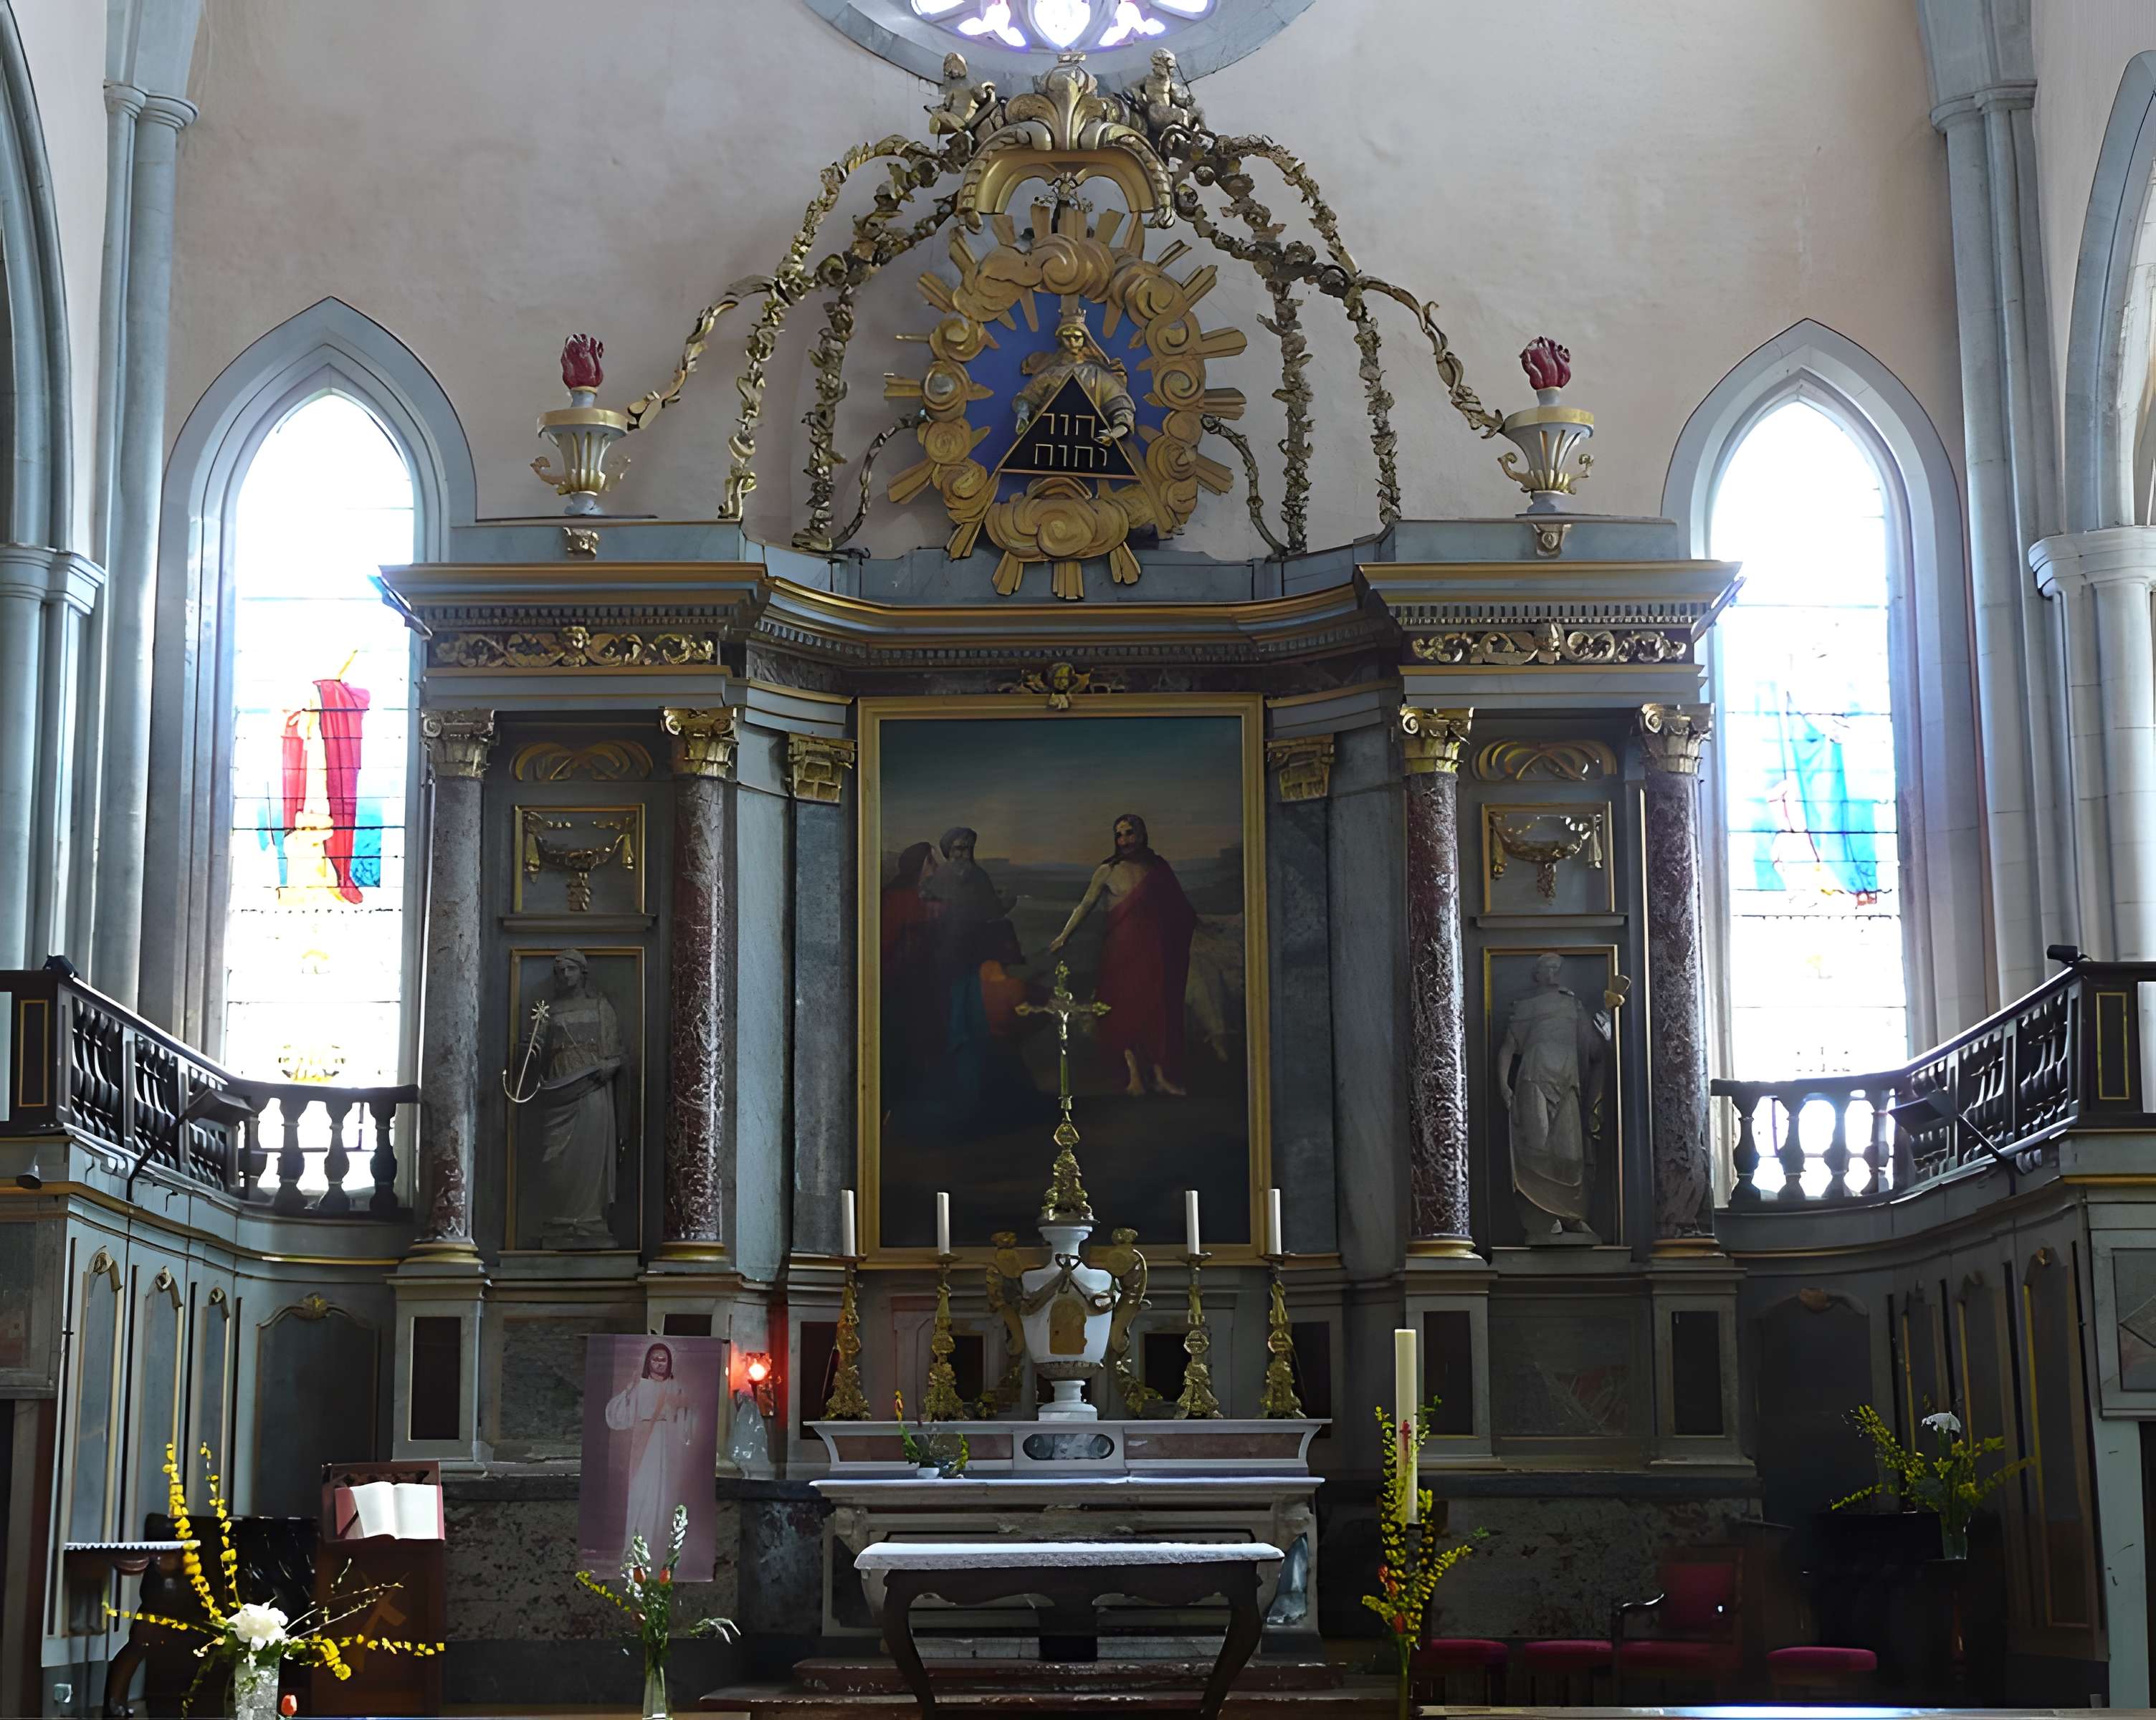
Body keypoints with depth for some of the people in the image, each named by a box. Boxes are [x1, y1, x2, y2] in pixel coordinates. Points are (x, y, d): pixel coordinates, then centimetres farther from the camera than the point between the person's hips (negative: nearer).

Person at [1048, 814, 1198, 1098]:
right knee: (1127, 1010, -5)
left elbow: (1179, 905, 18)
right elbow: (1085, 905, 0)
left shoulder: (1157, 867, 9)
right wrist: (1064, 935, -6)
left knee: (1157, 1009, -2)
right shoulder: (1108, 871, 2)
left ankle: (1161, 1075, -1)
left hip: (1153, 948, 2)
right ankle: (1135, 1077, -6)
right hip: (1121, 950, -2)